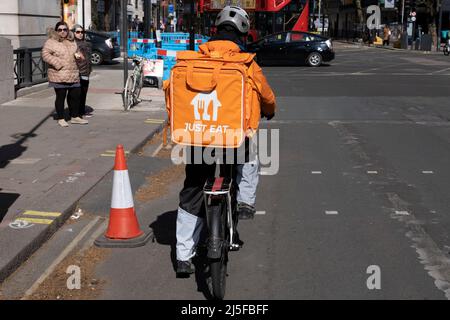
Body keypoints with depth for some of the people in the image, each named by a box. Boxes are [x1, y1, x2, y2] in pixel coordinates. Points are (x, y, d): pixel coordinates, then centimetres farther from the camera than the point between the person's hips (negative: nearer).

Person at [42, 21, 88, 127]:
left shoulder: (71, 42, 16)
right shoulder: (51, 42, -4)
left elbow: (75, 52, 32)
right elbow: (45, 55, -12)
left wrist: (77, 55, 8)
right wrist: (57, 63, -19)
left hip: (73, 75, 6)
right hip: (59, 76, -6)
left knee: (75, 95, 9)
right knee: (60, 97, 1)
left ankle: (75, 117, 23)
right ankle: (60, 119, 12)